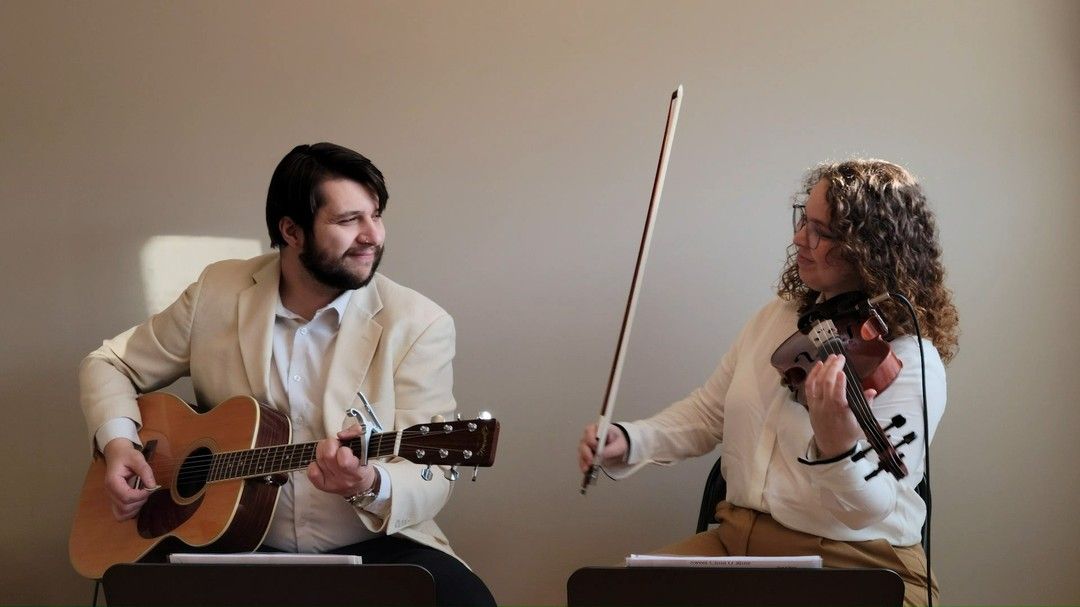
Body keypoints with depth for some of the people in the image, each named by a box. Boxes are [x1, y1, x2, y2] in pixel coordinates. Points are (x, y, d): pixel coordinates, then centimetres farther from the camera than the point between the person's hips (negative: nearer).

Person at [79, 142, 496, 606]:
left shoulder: (418, 325, -7)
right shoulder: (217, 293, 1)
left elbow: (429, 477, -11)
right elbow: (111, 363, 14)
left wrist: (371, 486, -34)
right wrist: (117, 441, -6)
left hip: (373, 549, 0)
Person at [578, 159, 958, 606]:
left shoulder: (910, 363, -14)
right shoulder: (775, 317, 8)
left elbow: (869, 508, -21)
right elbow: (706, 412, 14)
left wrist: (837, 448, -42)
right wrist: (630, 441, -4)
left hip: (855, 568, -6)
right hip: (738, 540, 6)